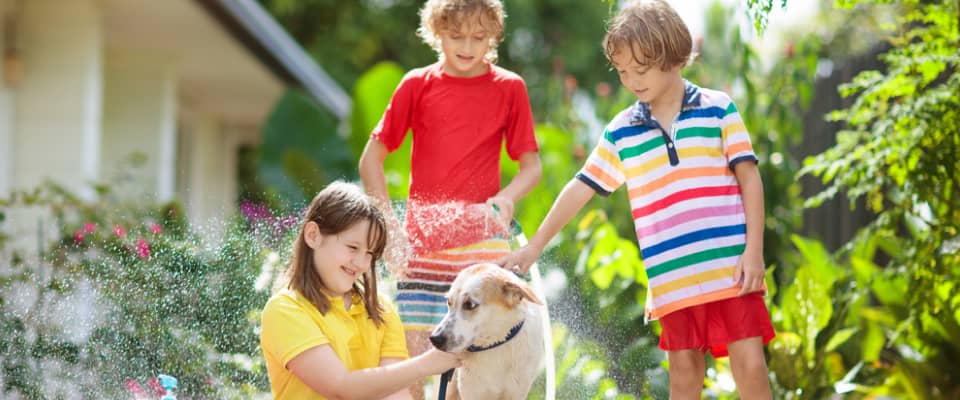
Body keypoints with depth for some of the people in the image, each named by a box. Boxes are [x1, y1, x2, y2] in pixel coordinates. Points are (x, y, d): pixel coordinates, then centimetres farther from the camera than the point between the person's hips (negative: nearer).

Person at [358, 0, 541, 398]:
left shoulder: (509, 88, 5)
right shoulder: (417, 84, 5)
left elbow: (531, 166, 6)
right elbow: (371, 160, 8)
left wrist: (505, 198, -15)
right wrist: (389, 223, -3)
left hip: (483, 244, 0)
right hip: (421, 245, 1)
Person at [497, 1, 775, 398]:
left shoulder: (718, 109, 2)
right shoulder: (621, 132, 9)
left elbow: (749, 178, 2)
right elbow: (581, 188, 15)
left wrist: (754, 250, -7)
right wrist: (534, 246, 14)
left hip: (730, 268, -2)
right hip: (671, 279, 3)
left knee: (750, 367, -7)